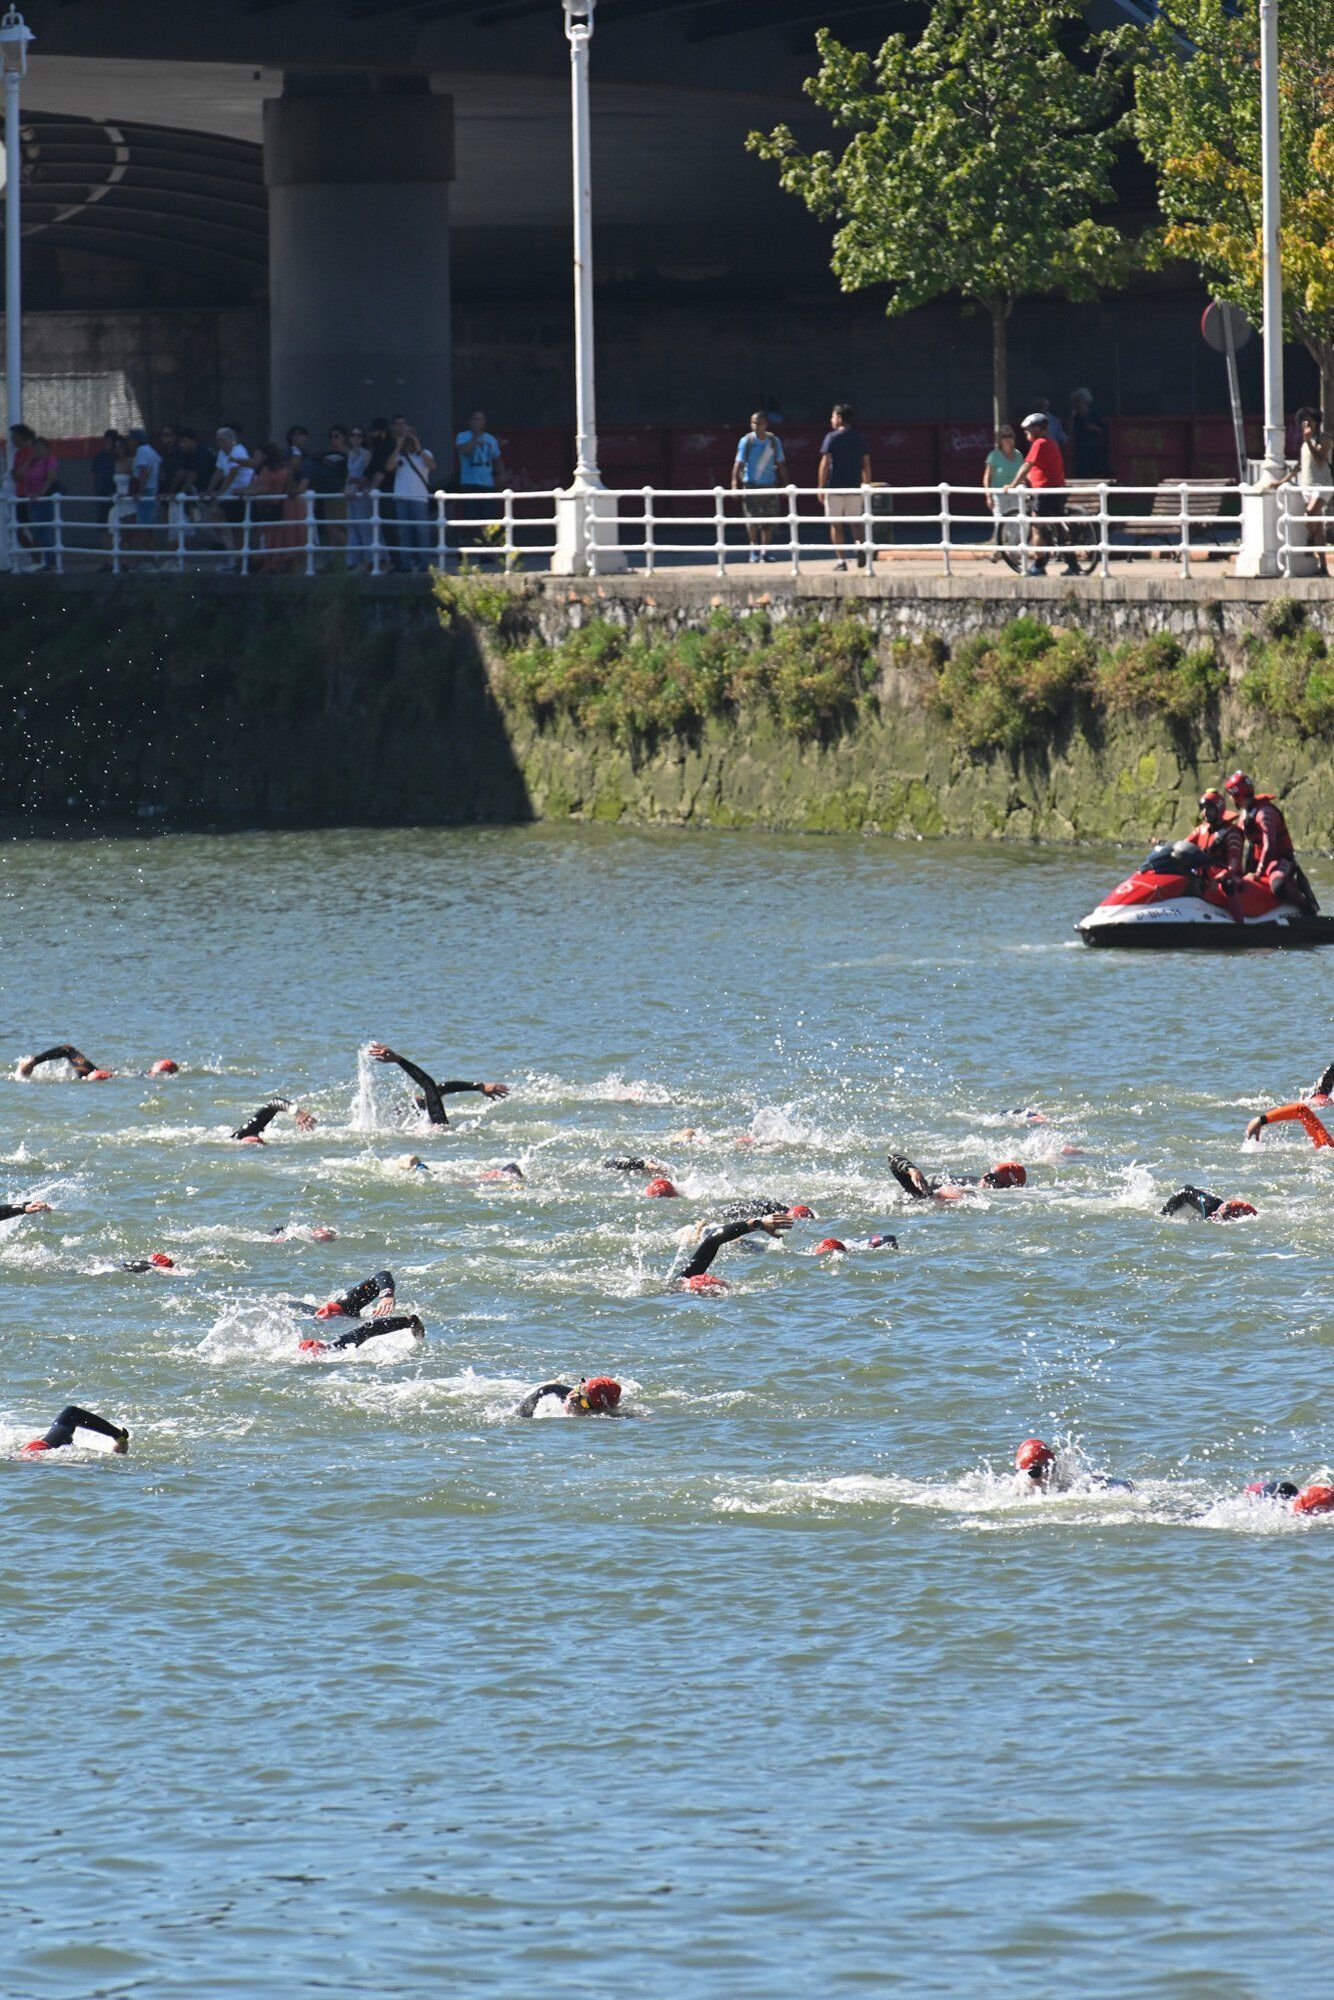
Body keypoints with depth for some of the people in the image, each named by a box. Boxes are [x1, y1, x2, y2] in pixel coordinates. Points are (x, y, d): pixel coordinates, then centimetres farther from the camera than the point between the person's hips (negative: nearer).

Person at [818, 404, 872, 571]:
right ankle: (860, 544, -17)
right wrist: (867, 486, 16)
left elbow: (825, 463, -10)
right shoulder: (860, 438, 8)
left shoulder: (832, 438, -6)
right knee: (855, 522, 11)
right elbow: (866, 465, 9)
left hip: (835, 488, -4)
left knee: (836, 525, 5)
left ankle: (841, 560, 2)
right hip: (855, 487, 4)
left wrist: (821, 487, -6)